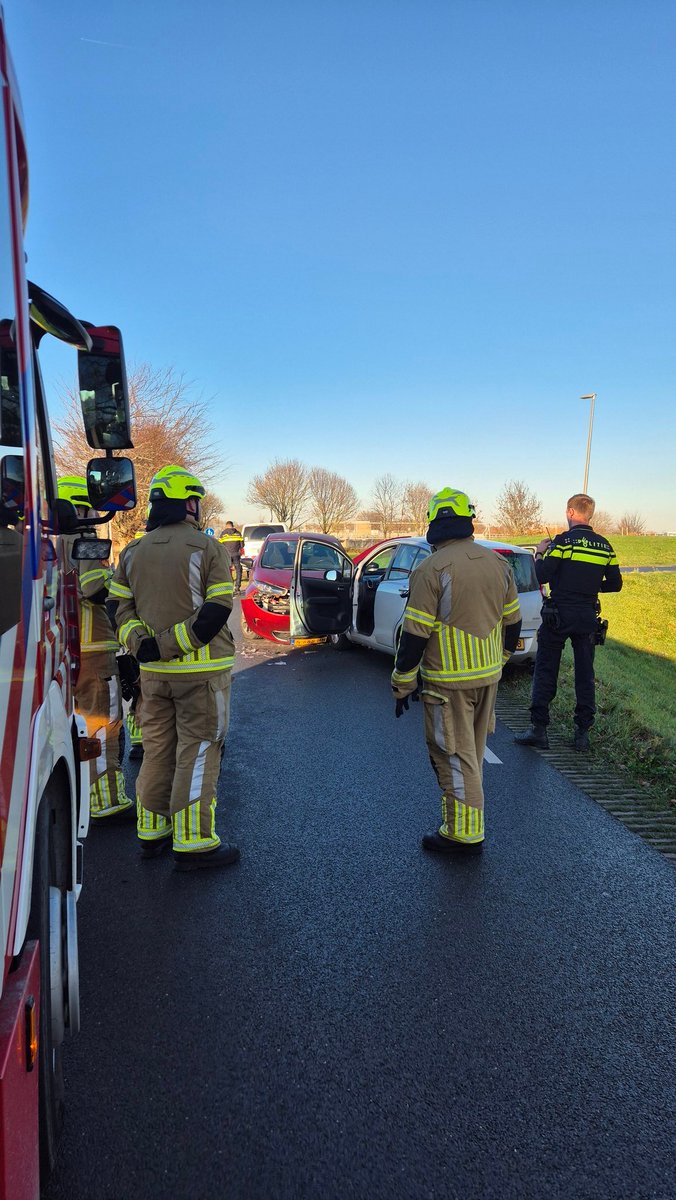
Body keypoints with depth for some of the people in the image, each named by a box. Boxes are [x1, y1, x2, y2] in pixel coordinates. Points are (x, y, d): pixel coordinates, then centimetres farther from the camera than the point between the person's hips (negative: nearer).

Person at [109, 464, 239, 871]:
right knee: (197, 754, 2)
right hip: (200, 670, -5)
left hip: (153, 673, 6)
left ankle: (152, 833, 27)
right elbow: (216, 612, -17)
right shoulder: (207, 548, -9)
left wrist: (140, 643, -6)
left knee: (157, 751, 17)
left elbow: (122, 608, 7)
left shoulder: (132, 552, 9)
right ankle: (194, 844, 8)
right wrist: (169, 646, -17)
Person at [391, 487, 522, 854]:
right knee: (472, 750, 22)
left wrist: (402, 684, -8)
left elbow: (415, 635, -17)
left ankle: (464, 832, 12)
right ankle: (463, 811, 38)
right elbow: (512, 621, 12)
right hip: (488, 676, 7)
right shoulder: (497, 563, 4)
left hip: (449, 682, -7)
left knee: (454, 755, 4)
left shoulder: (431, 569, -17)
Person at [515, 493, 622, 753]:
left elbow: (542, 576, -14)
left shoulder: (563, 541, -10)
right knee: (585, 674, 11)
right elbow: (615, 584, 9)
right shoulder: (604, 546, 6)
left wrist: (539, 553, 3)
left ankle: (538, 729, 2)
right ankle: (582, 732, 14)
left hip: (558, 615, -4)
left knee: (545, 672, 2)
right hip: (587, 617, 4)